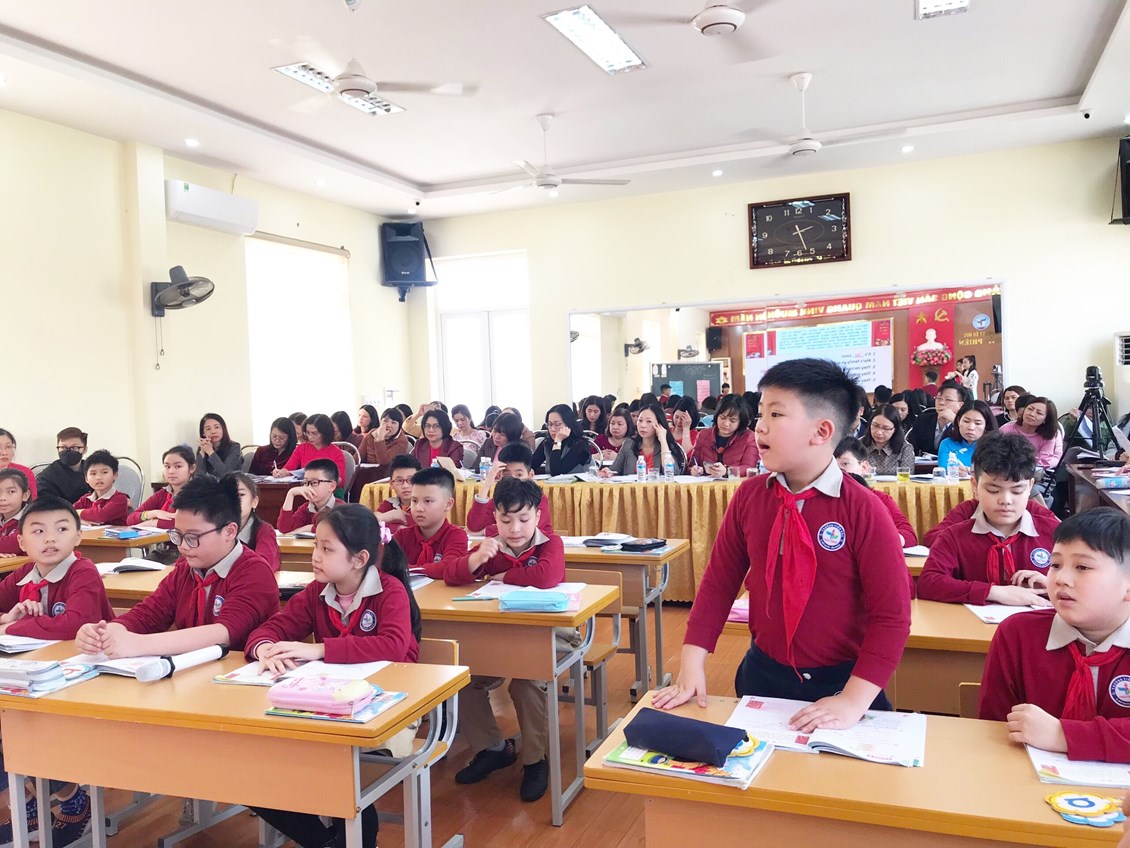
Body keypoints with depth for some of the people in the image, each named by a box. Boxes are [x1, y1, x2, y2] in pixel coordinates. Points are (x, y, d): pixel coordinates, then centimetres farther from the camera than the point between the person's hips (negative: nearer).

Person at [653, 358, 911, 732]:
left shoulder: (863, 510, -18)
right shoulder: (749, 496, -6)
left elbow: (891, 616, -17)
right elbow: (720, 581, -1)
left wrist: (854, 700, -23)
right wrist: (692, 667, -7)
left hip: (839, 683, -4)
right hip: (762, 673, 4)